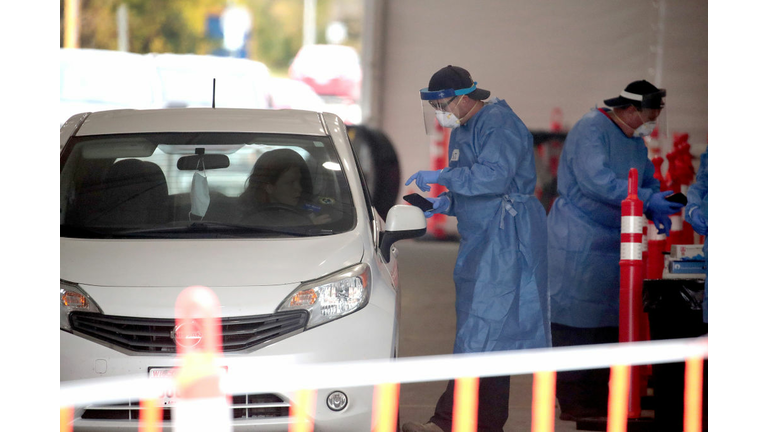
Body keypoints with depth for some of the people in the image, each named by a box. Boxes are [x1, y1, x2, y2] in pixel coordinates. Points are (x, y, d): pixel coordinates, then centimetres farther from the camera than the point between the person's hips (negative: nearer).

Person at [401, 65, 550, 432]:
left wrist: (441, 178, -18)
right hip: (480, 241, 10)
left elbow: (494, 176, -25)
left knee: (482, 331, -12)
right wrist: (446, 203, 7)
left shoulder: (498, 123, -12)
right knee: (492, 332, 10)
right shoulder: (461, 131, 19)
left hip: (506, 240, -10)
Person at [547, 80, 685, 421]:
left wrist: (657, 213, 0)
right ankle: (573, 403, -7)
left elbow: (649, 182, 22)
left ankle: (598, 400, 11)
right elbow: (598, 181, -25)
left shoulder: (636, 143, 14)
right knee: (574, 321, -8)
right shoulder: (590, 130, -14)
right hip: (575, 244, -9)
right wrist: (648, 200, -27)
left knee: (608, 321, 7)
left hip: (613, 245, 9)